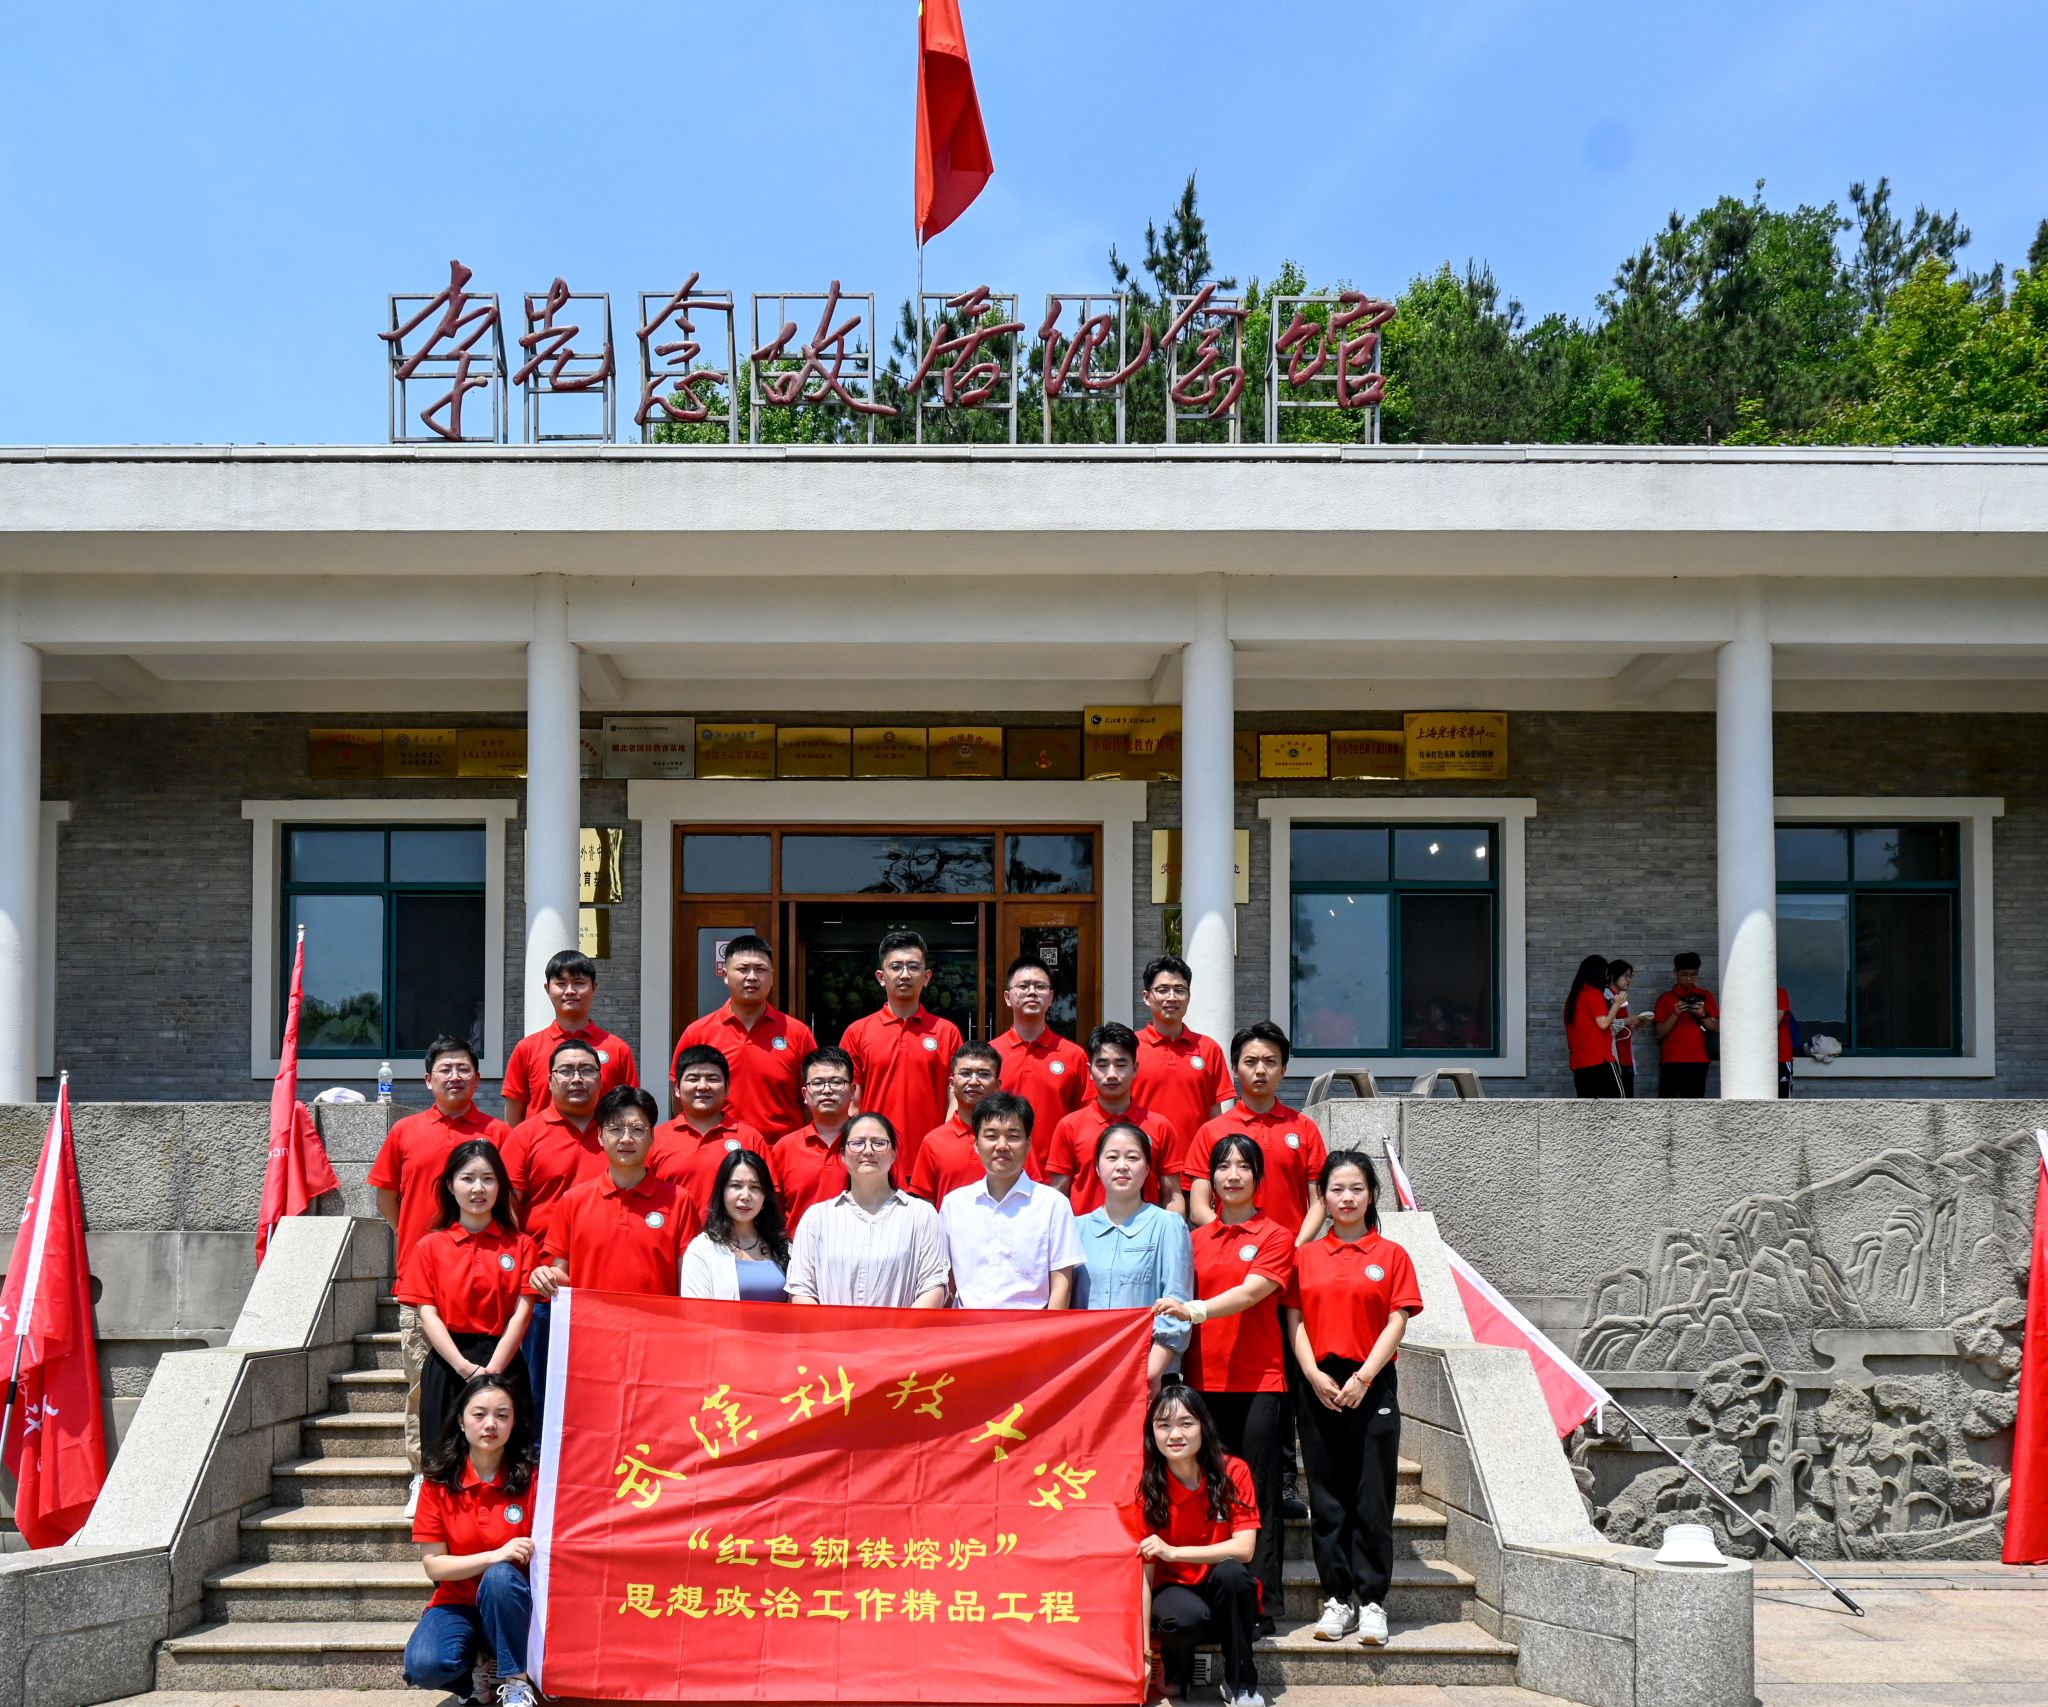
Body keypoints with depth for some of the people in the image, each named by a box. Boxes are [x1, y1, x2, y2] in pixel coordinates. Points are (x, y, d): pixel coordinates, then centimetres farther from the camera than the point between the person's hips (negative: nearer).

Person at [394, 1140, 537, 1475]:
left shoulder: (521, 1246, 6)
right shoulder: (430, 1247, 7)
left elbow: (521, 1313, -2)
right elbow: (427, 1314, -1)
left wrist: (492, 1369, -15)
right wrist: (465, 1367, -14)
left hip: (503, 1364, 0)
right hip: (447, 1366, 0)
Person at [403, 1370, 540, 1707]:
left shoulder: (531, 1478, -8)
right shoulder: (439, 1482, -4)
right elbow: (433, 1565, -7)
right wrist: (495, 1555, -21)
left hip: (508, 1603, -1)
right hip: (457, 1603, 1)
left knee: (500, 1577, -35)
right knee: (423, 1666, -30)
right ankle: (475, 1676, 5)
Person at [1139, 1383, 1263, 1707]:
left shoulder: (1232, 1472, -12)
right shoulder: (1145, 1486, -13)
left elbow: (1244, 1548, -20)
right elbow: (1143, 1571, -14)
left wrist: (1174, 1552, -28)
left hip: (1226, 1595, 1)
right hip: (1173, 1591, -1)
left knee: (1231, 1571, -33)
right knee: (1187, 1617, -36)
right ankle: (1177, 1672, 0)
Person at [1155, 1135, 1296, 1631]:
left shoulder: (1275, 1237, 0)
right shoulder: (1197, 1239, 13)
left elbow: (1250, 1292, -16)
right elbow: (1185, 1305, 16)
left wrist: (1195, 1310, -31)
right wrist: (1177, 1367, 4)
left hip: (1259, 1382, -4)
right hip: (1205, 1381, 4)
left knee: (1257, 1495, -3)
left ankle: (1260, 1605, 0)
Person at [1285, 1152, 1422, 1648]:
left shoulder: (1391, 1255, 4)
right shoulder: (1306, 1256, 10)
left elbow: (1397, 1322, -1)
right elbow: (1295, 1319, 5)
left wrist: (1364, 1377, -11)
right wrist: (1314, 1375, -9)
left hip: (1371, 1384, -2)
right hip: (1318, 1386, 2)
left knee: (1372, 1495, -2)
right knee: (1327, 1496, 4)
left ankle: (1372, 1600, 3)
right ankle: (1337, 1598, 10)